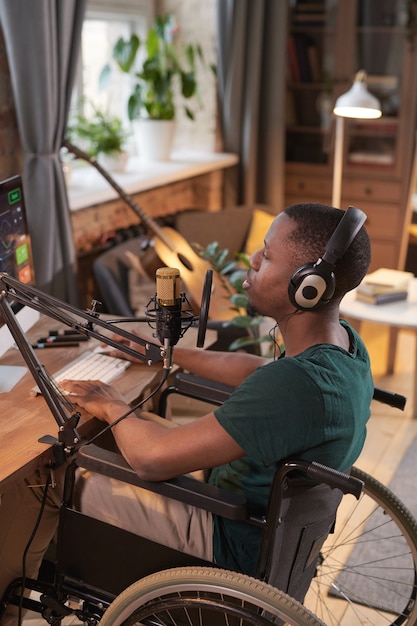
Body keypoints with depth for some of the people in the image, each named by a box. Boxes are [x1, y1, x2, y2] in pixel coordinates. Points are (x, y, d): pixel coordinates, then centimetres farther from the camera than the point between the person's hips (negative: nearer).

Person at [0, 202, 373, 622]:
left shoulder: (298, 384, -39)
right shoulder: (343, 340, -8)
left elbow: (153, 459, -35)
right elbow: (258, 370, 12)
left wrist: (114, 409, -14)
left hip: (236, 545, -8)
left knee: (75, 484, 3)